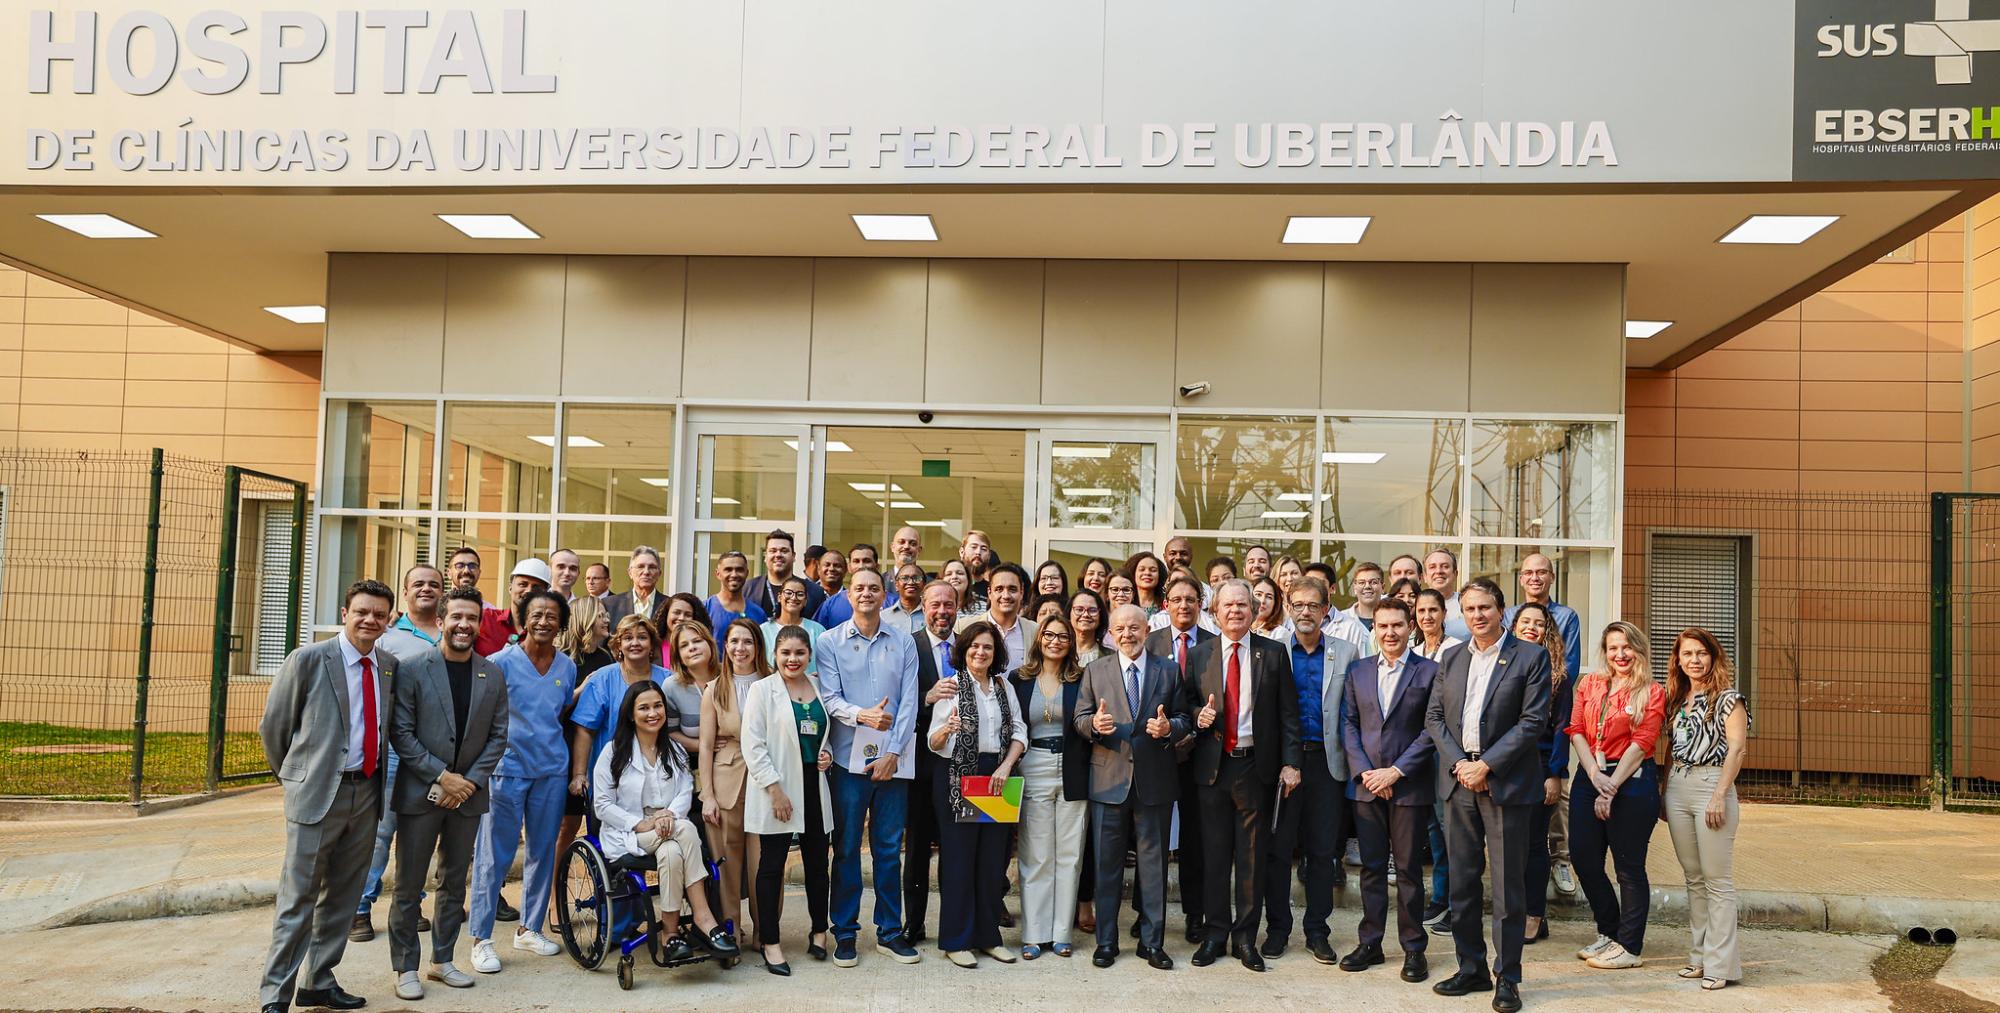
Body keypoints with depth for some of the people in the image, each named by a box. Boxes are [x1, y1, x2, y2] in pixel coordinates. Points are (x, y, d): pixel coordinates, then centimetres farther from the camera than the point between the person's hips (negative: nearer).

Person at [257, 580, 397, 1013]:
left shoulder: (390, 666, 6)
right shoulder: (308, 660, -8)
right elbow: (272, 726, 1)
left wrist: (377, 774, 12)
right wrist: (296, 777, 9)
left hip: (366, 793, 5)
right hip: (316, 793, -5)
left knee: (342, 897, 13)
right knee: (298, 899, -1)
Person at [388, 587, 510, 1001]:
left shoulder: (493, 676, 3)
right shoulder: (413, 670, -7)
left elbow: (498, 736, 4)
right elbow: (401, 733, -10)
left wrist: (470, 781, -8)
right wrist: (442, 776, -15)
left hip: (468, 793, 3)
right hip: (420, 792, -3)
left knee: (454, 882, 13)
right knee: (409, 885, 4)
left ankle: (442, 960, 25)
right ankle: (405, 967, 15)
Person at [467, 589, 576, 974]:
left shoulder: (567, 667, 7)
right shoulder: (502, 662, -5)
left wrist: (574, 772, 13)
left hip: (552, 772, 4)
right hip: (508, 768, -4)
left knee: (543, 852, 11)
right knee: (495, 856, -2)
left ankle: (529, 928, 24)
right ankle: (481, 939, 6)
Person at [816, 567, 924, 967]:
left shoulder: (903, 643, 9)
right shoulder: (830, 641, 4)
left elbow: (909, 702, 3)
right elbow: (829, 698, -5)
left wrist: (893, 753, -6)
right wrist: (861, 715, -24)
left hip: (894, 760, 2)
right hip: (849, 758, -1)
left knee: (889, 847, 7)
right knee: (846, 847, 3)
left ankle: (890, 932, 16)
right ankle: (845, 933, 13)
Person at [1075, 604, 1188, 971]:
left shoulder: (1170, 671, 5)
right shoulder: (1095, 671, 6)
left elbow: (1185, 720, 5)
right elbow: (1079, 719, 4)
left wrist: (1170, 727, -17)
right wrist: (1094, 724, -18)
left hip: (1155, 780, 0)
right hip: (1109, 778, 0)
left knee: (1153, 861, 6)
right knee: (1107, 863, 6)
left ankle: (1152, 942, 17)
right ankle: (1106, 941, 17)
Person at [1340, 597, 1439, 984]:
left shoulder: (1429, 672, -2)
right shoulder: (1358, 672, 9)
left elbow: (1432, 730, -6)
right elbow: (1348, 724, 8)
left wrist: (1396, 771, -12)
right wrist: (1363, 771, -6)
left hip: (1409, 786, -3)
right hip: (1366, 785, 3)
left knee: (1409, 868, 3)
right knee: (1371, 867, 9)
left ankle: (1413, 948, 14)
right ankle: (1370, 943, 18)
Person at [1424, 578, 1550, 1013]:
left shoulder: (1530, 657, -2)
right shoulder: (1451, 658, 12)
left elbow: (1533, 720, -9)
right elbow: (1433, 716, 10)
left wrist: (1487, 764, -13)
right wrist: (1458, 762, -5)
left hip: (1505, 782, -4)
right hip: (1458, 780, 5)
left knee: (1508, 886, 1)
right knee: (1461, 881, 10)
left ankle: (1506, 978, 10)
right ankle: (1471, 969, 21)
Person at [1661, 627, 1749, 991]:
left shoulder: (1727, 697, -3)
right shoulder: (1677, 698, 15)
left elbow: (1737, 747, -10)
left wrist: (1720, 795, -17)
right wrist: (1664, 794, 14)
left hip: (1710, 784, -6)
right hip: (1677, 787, 6)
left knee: (1717, 879, -4)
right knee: (1693, 876, 10)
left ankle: (1721, 964, -1)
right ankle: (1700, 954, 16)